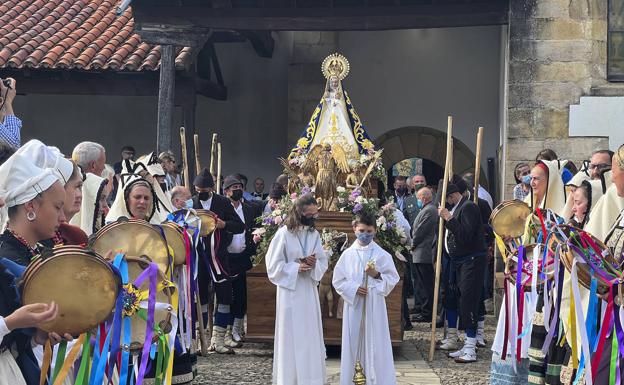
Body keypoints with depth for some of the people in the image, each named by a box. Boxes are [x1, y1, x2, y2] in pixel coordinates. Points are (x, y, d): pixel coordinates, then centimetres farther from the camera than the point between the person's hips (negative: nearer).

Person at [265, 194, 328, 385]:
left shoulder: (314, 234, 6)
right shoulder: (283, 234, -11)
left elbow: (324, 262, 9)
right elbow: (274, 265, -9)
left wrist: (314, 264, -12)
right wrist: (297, 267, -18)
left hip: (310, 292, 5)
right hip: (290, 292, -5)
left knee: (311, 336, 9)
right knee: (291, 337, 1)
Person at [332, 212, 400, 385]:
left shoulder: (382, 255, -1)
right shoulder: (347, 254, 1)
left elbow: (393, 279, 0)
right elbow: (338, 281, 3)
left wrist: (377, 275, -16)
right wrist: (353, 289, -11)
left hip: (374, 305, -1)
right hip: (353, 304, 1)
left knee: (375, 343, 0)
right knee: (352, 341, 7)